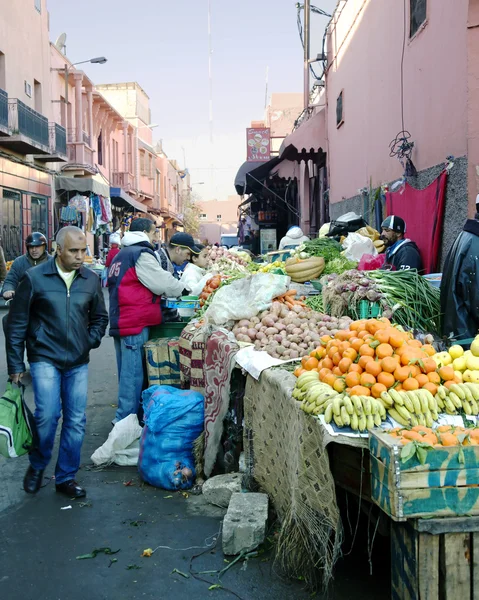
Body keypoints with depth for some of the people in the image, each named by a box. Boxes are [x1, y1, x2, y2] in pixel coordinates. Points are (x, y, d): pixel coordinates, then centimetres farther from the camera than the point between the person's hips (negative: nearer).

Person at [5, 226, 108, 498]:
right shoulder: (34, 277, -6)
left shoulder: (91, 279, 2)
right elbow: (17, 323, -1)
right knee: (48, 415, -12)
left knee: (76, 421, 5)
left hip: (78, 363, 3)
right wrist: (16, 365, -1)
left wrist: (91, 341, 1)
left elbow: (100, 317, 17)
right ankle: (37, 466, 17)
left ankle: (66, 477, 21)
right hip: (45, 359, -3)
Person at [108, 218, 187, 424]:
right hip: (136, 322, -10)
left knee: (126, 370, 16)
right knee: (133, 372, -5)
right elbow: (163, 283, -11)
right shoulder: (141, 254, -10)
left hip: (119, 321, 10)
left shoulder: (121, 255, 20)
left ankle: (124, 416, 25)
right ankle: (125, 418, -1)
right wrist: (186, 289, 5)